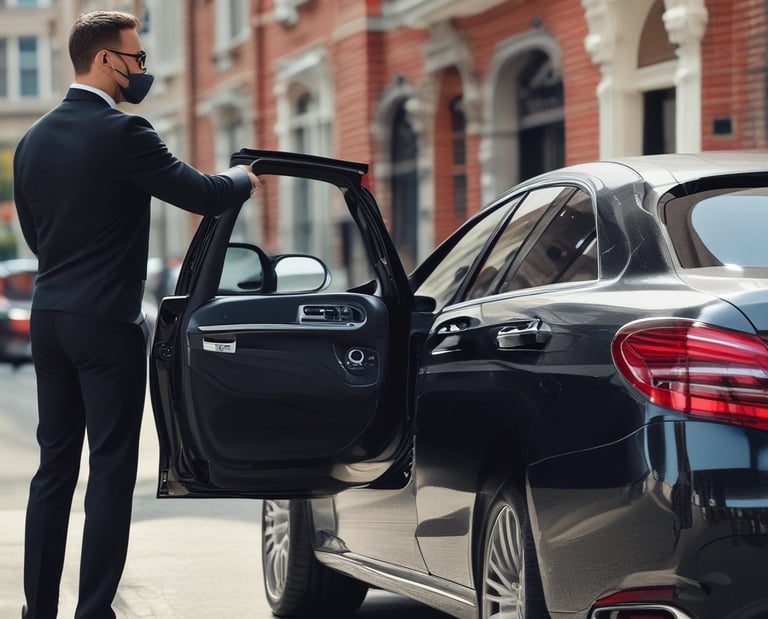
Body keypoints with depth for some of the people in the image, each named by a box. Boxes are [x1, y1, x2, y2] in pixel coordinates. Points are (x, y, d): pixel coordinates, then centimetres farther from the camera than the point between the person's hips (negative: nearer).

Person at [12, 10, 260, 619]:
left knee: (54, 468, 12)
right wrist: (242, 179, 8)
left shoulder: (34, 140, 10)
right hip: (106, 323, -7)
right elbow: (203, 195, -12)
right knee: (111, 472, -2)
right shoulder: (123, 132, -14)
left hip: (49, 317, 8)